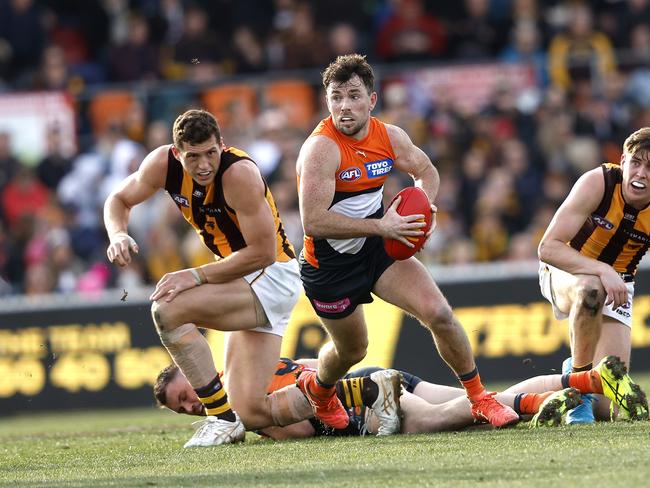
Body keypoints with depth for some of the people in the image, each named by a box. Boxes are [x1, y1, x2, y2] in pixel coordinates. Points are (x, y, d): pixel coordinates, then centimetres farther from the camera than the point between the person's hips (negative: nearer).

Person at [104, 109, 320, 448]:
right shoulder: (163, 163, -8)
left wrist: (196, 276, -26)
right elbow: (119, 200, 9)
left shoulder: (240, 174, -26)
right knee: (251, 414, 3)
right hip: (241, 277, 8)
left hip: (271, 277, -8)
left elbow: (263, 253, -25)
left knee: (167, 310, -27)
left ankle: (222, 418, -17)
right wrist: (118, 235, -13)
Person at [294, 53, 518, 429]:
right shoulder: (321, 148, -24)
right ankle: (319, 390, 49)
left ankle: (479, 399, 3)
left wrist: (423, 206, -6)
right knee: (352, 350, 13)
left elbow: (426, 171, 17)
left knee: (439, 313, -13)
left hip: (378, 248, 5)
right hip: (330, 264, -4)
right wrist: (380, 226, -31)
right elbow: (313, 221, -31)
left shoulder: (390, 137, -5)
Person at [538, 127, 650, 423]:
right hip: (566, 272, -2)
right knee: (591, 289, -43)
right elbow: (548, 248, -28)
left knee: (608, 408, -9)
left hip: (616, 288, 2)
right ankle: (578, 375, -22)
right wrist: (602, 271, -39)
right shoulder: (598, 182, -25)